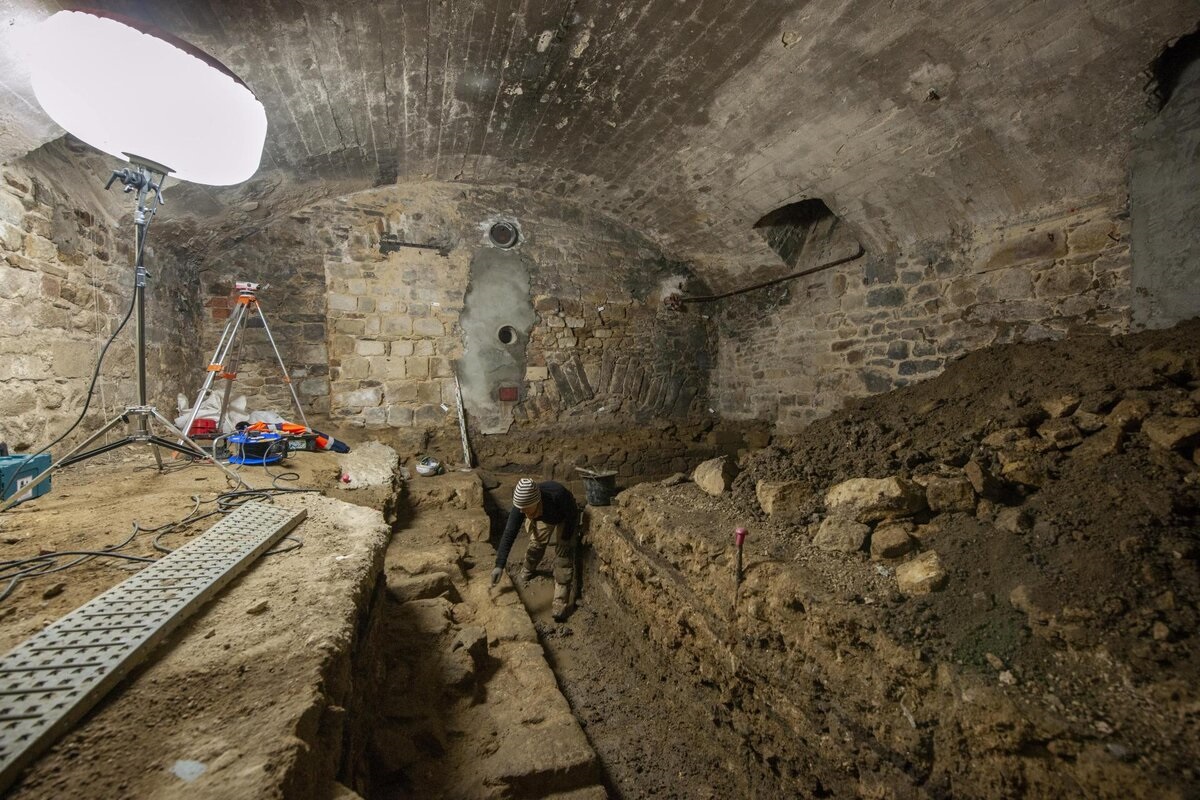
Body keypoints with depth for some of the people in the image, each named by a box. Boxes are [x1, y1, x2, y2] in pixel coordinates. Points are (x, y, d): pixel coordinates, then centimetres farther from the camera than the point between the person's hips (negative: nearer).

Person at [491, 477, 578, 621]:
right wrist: (499, 565, -32)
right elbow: (509, 533, -30)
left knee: (564, 555, -11)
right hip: (544, 517, 3)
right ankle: (527, 571, 45)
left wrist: (566, 539, -21)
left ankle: (560, 603, -5)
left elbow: (573, 514, -27)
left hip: (564, 517, -3)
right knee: (536, 544, 10)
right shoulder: (521, 505, -35)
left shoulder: (557, 494, -47)